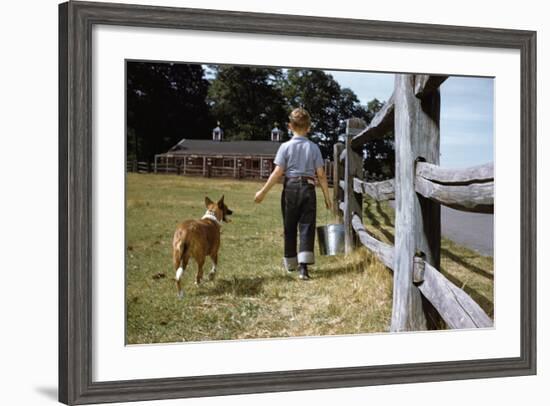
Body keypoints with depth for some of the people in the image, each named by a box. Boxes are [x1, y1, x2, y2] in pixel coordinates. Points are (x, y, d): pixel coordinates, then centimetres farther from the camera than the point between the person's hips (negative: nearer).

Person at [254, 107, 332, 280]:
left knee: (290, 228, 14)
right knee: (307, 227, -2)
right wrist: (327, 196, 7)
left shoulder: (285, 147, -4)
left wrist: (263, 192, -1)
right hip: (308, 188, 0)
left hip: (290, 188, 0)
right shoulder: (313, 147, 0)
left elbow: (277, 173, -8)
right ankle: (303, 266, -17)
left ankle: (291, 263, 29)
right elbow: (321, 175, -1)